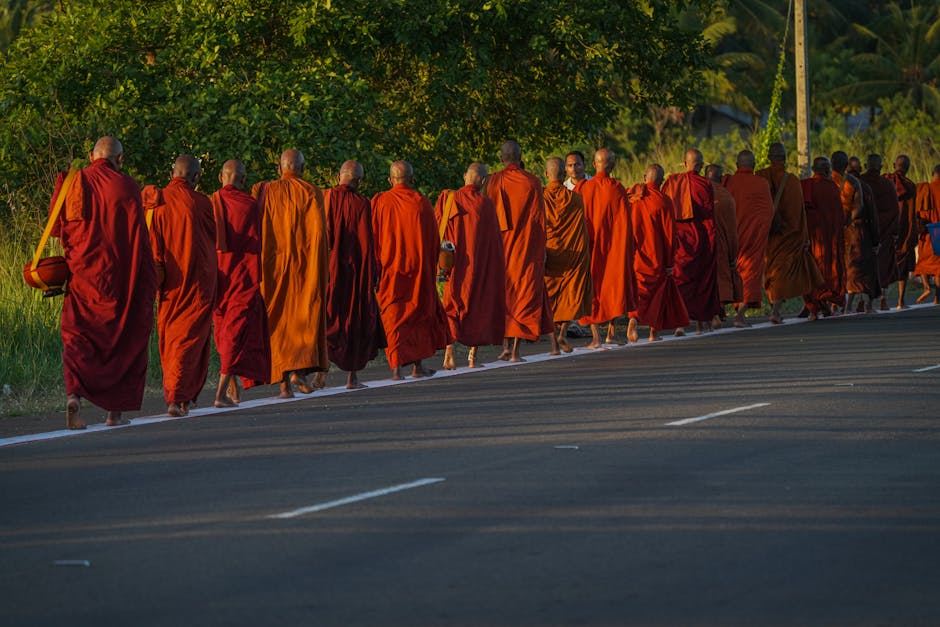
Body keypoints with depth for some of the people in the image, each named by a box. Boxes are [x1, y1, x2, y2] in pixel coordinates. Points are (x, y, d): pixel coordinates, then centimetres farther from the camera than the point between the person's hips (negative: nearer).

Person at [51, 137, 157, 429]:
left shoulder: (74, 183, 0)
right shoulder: (126, 186, -4)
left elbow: (56, 228, 6)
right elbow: (140, 238, -5)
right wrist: (149, 282, 3)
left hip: (83, 275, 1)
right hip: (121, 276, -1)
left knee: (77, 338, 3)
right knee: (124, 338, 12)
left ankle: (74, 393, -24)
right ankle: (116, 410, 13)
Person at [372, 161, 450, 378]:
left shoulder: (379, 202, -5)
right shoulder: (421, 203, -4)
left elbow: (372, 238, -2)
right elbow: (434, 240, 3)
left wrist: (377, 267, 7)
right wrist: (430, 268, 15)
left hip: (389, 270, 0)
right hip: (418, 269, 0)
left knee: (392, 314, 3)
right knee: (419, 312, 15)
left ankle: (396, 366, -8)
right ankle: (417, 365, 17)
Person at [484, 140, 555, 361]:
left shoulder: (493, 182, -4)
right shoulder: (532, 183, -5)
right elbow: (539, 219, -2)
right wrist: (542, 249, 7)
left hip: (499, 248, 1)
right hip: (526, 249, -1)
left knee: (502, 295, 13)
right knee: (523, 295, 3)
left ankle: (505, 345, 7)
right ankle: (516, 349, -3)